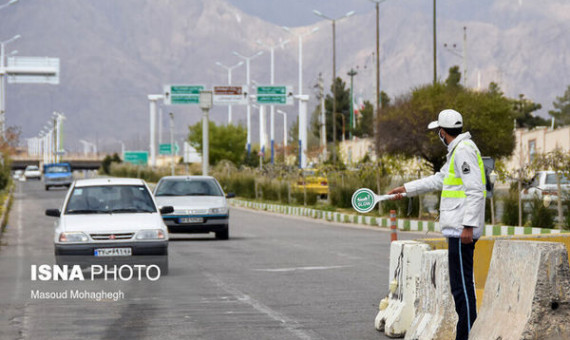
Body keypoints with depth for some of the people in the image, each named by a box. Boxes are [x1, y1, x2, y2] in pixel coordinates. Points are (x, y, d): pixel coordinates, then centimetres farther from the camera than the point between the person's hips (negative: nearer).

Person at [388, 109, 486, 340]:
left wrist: (469, 225, -23)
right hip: (457, 228, 10)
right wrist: (406, 189, 39)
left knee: (462, 286, -10)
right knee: (460, 285, 11)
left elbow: (475, 190, -19)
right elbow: (439, 180, 34)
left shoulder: (464, 150, -12)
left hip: (462, 230, -10)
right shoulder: (456, 151, 21)